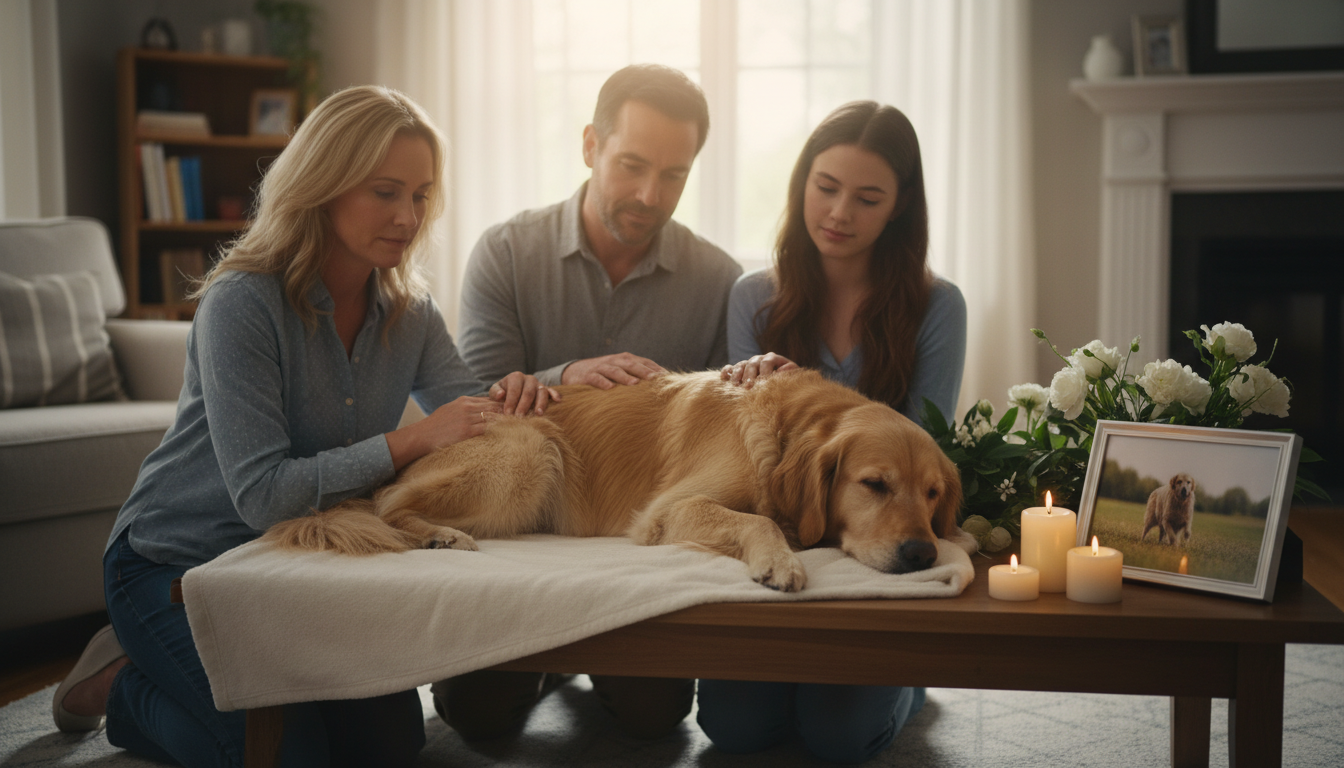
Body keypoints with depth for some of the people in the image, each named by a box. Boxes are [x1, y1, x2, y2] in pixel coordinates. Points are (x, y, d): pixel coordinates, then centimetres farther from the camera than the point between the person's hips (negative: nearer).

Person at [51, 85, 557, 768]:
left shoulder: (408, 310, -4)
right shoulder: (243, 302, -24)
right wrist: (409, 442, -37)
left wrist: (510, 399, -30)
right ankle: (124, 686, 12)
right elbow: (261, 494, -31)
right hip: (175, 563, -6)